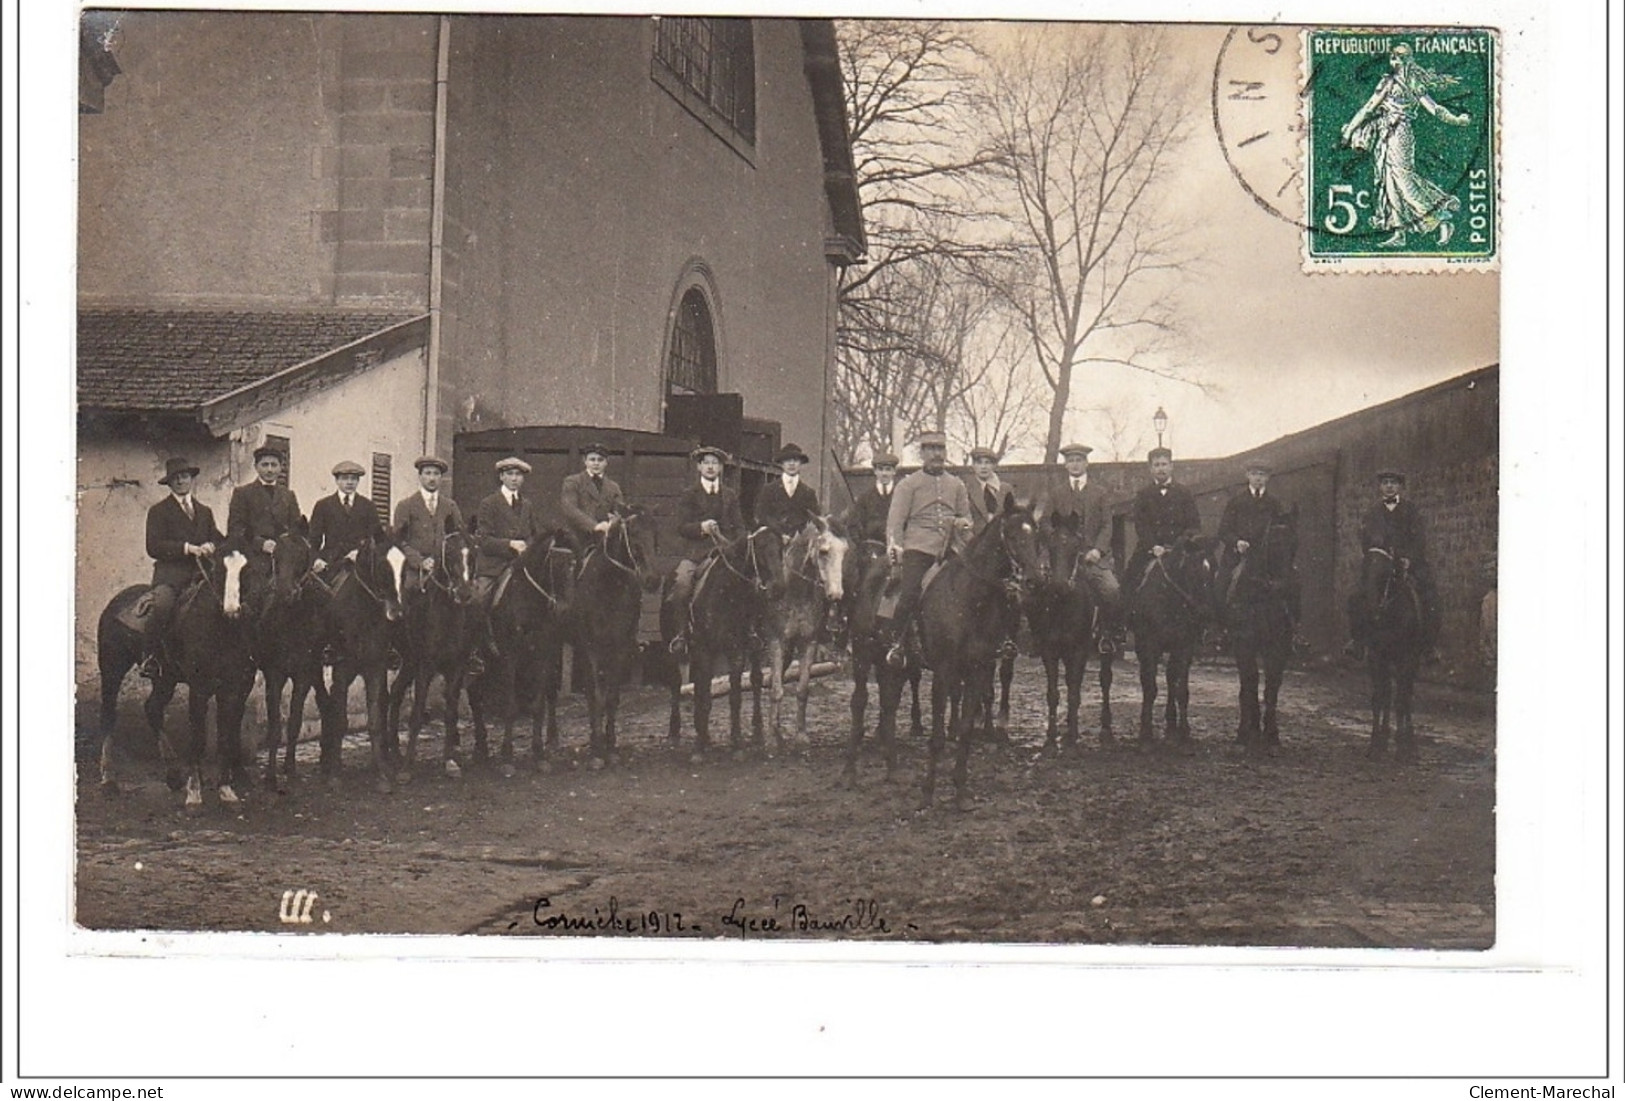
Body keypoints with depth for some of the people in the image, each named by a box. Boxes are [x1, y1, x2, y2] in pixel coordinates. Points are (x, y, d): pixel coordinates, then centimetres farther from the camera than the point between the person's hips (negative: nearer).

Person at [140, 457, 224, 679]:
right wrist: (188, 548, -15)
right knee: (162, 604, -35)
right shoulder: (159, 511, 9)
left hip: (200, 571, 5)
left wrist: (211, 546, -3)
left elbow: (218, 540, 21)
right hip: (170, 571, -4)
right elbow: (154, 547, -5)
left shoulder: (204, 512, 26)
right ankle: (152, 657, -21)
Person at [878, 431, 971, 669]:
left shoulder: (956, 486, 20)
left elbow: (966, 519, 28)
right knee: (909, 594, -20)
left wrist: (963, 524, 3)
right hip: (917, 548, -4)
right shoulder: (909, 484, 8)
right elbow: (895, 518, -1)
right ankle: (895, 643, -10)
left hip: (949, 550, 4)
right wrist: (894, 544, -18)